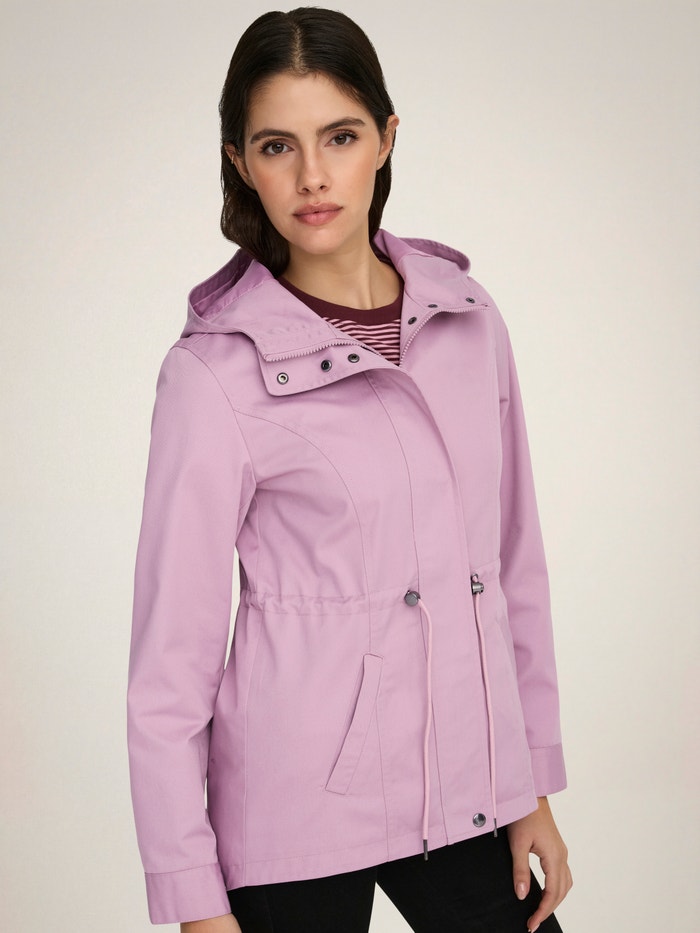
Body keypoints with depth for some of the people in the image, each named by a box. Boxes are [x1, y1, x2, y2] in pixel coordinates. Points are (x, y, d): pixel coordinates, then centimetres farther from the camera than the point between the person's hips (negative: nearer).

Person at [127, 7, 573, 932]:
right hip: (300, 812, -4)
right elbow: (172, 654, -9)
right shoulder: (216, 372, -12)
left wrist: (535, 786, 10)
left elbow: (514, 566, 9)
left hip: (465, 797, 4)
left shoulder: (468, 319, 2)